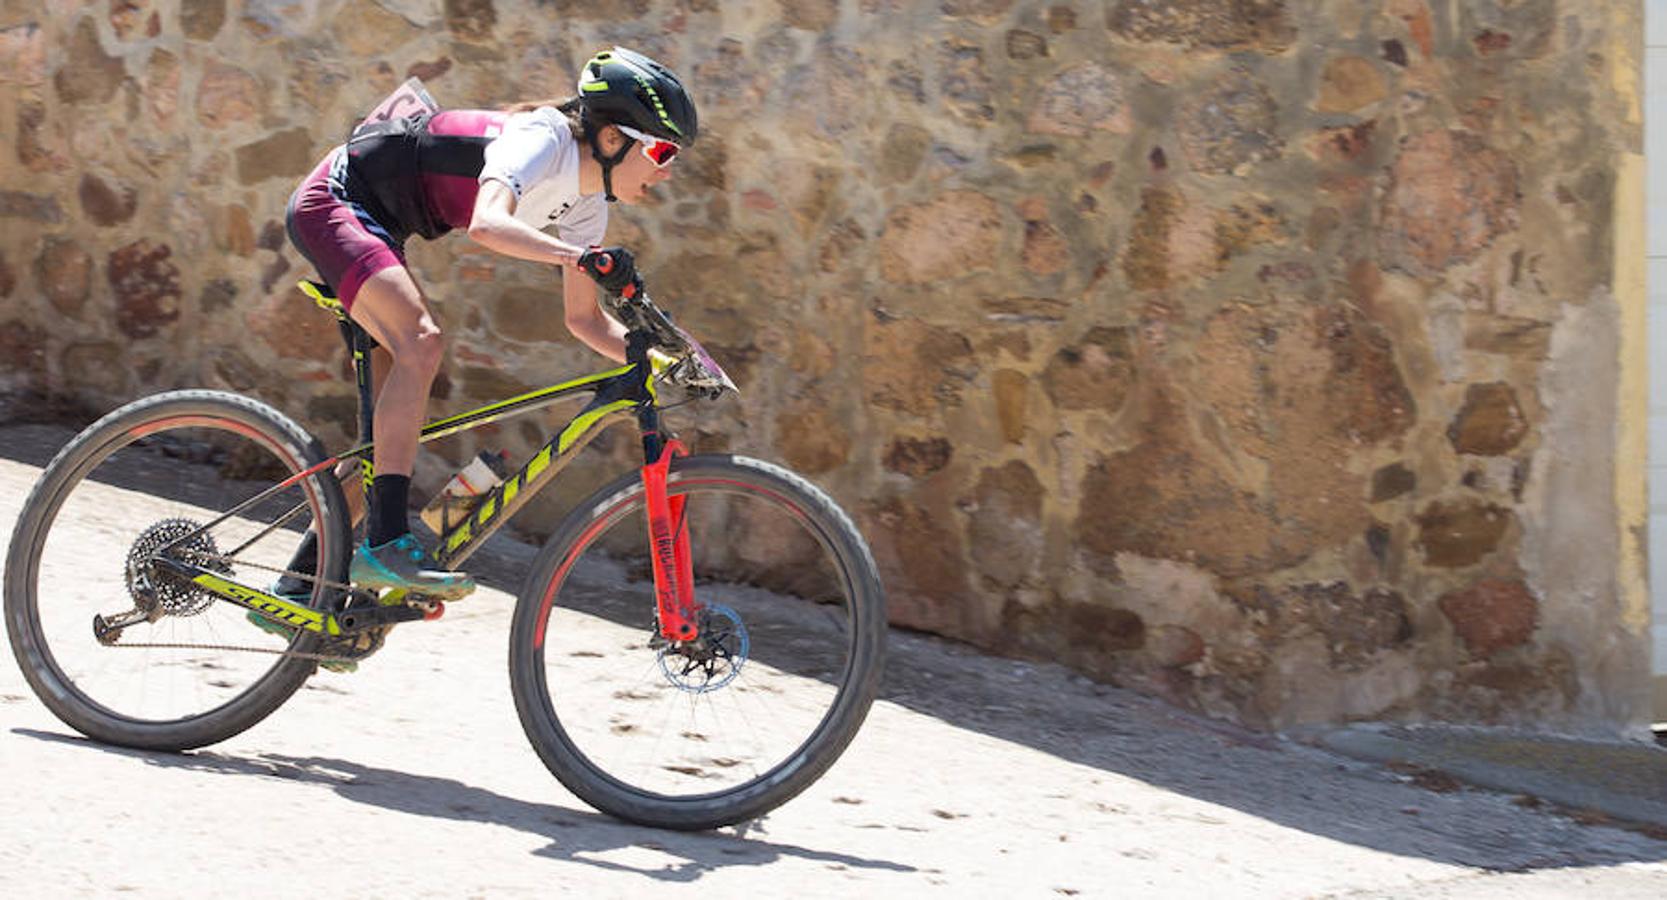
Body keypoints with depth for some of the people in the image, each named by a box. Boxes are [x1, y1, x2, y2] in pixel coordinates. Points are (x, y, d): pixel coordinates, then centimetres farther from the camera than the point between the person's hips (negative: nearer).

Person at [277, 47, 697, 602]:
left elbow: (583, 317, 7)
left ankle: (304, 578, 13)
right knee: (421, 342, -29)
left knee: (395, 400, 6)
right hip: (334, 201, -10)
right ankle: (385, 543, -33)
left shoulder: (587, 202, 1)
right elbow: (487, 223, -45)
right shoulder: (543, 140, -25)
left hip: (372, 224, 10)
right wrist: (582, 257, -58)